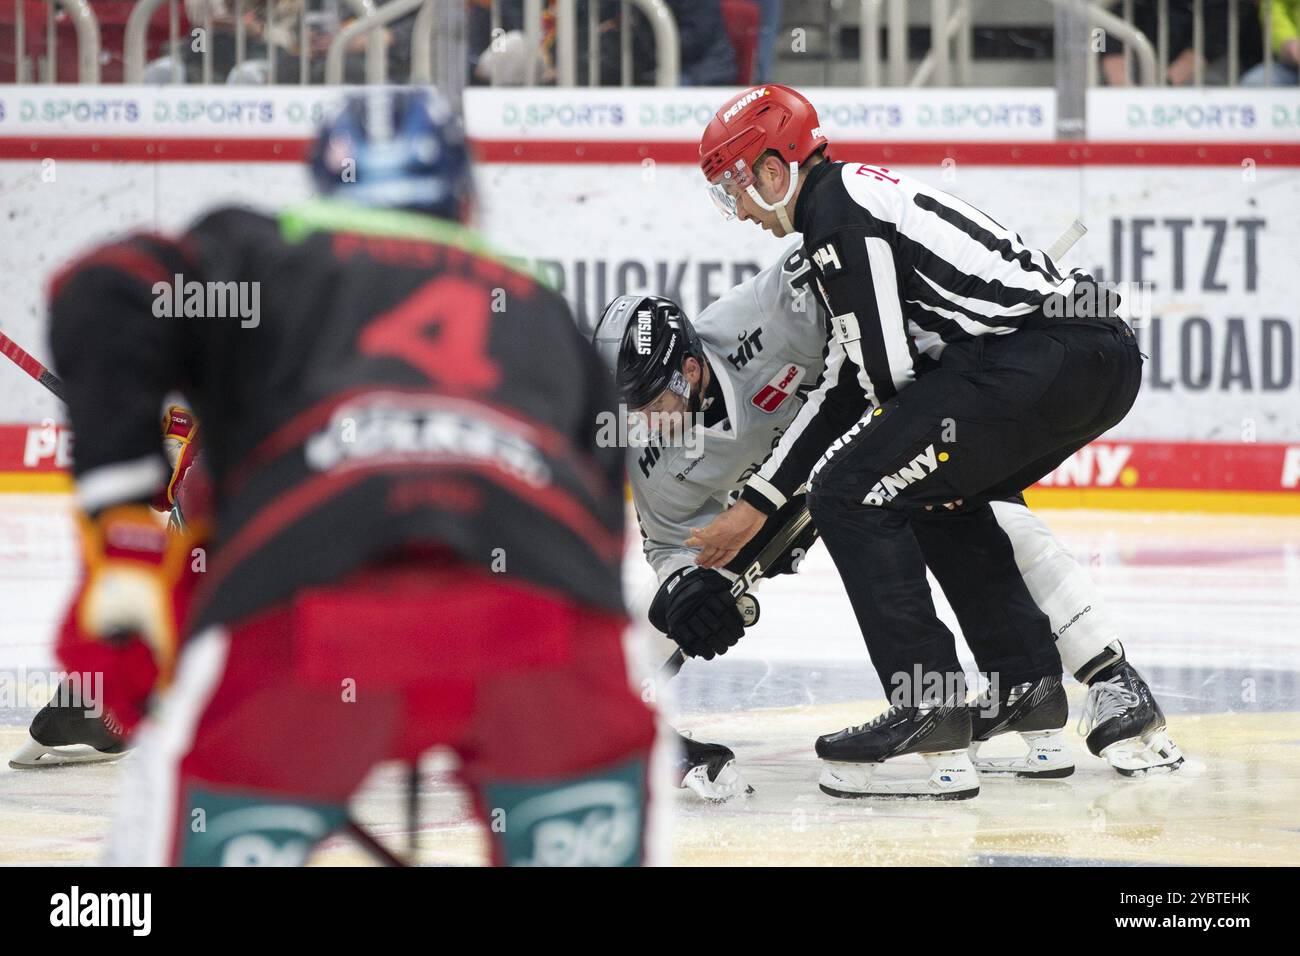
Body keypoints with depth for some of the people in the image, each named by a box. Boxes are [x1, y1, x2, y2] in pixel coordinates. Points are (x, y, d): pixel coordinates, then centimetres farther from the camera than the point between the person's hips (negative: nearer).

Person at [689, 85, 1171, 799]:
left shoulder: (836, 206, -2)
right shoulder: (854, 197, 29)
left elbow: (887, 372, -7)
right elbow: (847, 385, 29)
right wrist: (755, 506, 29)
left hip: (1039, 357, -10)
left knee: (849, 492, -6)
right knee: (939, 499, 30)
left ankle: (931, 719, -12)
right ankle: (1036, 689, 26)